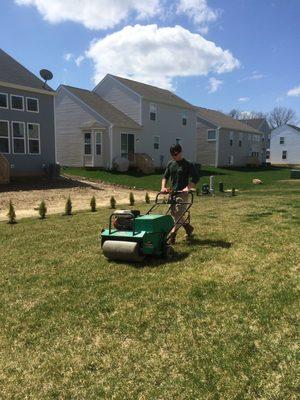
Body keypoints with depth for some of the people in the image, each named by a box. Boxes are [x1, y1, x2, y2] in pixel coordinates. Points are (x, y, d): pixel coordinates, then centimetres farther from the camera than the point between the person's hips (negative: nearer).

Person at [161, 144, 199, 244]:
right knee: (174, 214, 10)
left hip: (182, 193, -6)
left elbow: (196, 178, -10)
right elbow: (165, 176, 15)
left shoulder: (188, 164, -5)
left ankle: (172, 235, -13)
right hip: (172, 192, 7)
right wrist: (163, 187, -2)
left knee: (178, 213, -12)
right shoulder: (170, 164, 11)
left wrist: (188, 187, -22)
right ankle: (188, 227, 30)